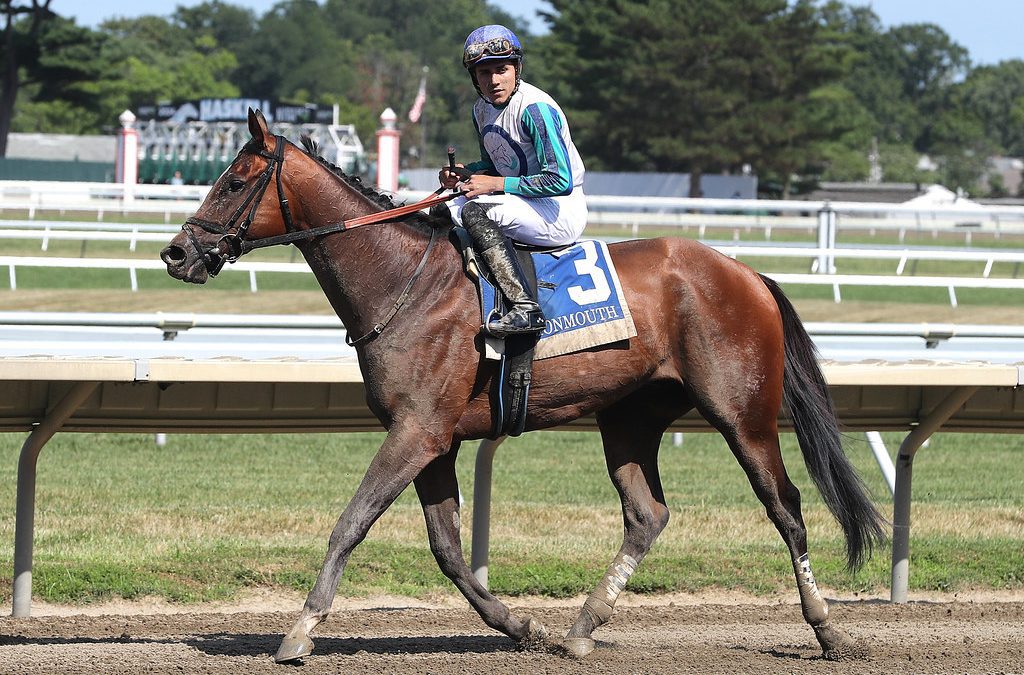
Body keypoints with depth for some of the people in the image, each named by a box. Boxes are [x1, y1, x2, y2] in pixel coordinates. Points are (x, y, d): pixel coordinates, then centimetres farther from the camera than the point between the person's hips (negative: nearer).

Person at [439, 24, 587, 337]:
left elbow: (561, 180, -25)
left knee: (475, 212, -30)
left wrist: (496, 184, -22)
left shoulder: (535, 108, -20)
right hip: (520, 205, 9)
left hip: (562, 214, -9)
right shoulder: (482, 110, 6)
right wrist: (464, 174, 0)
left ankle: (525, 309, -36)